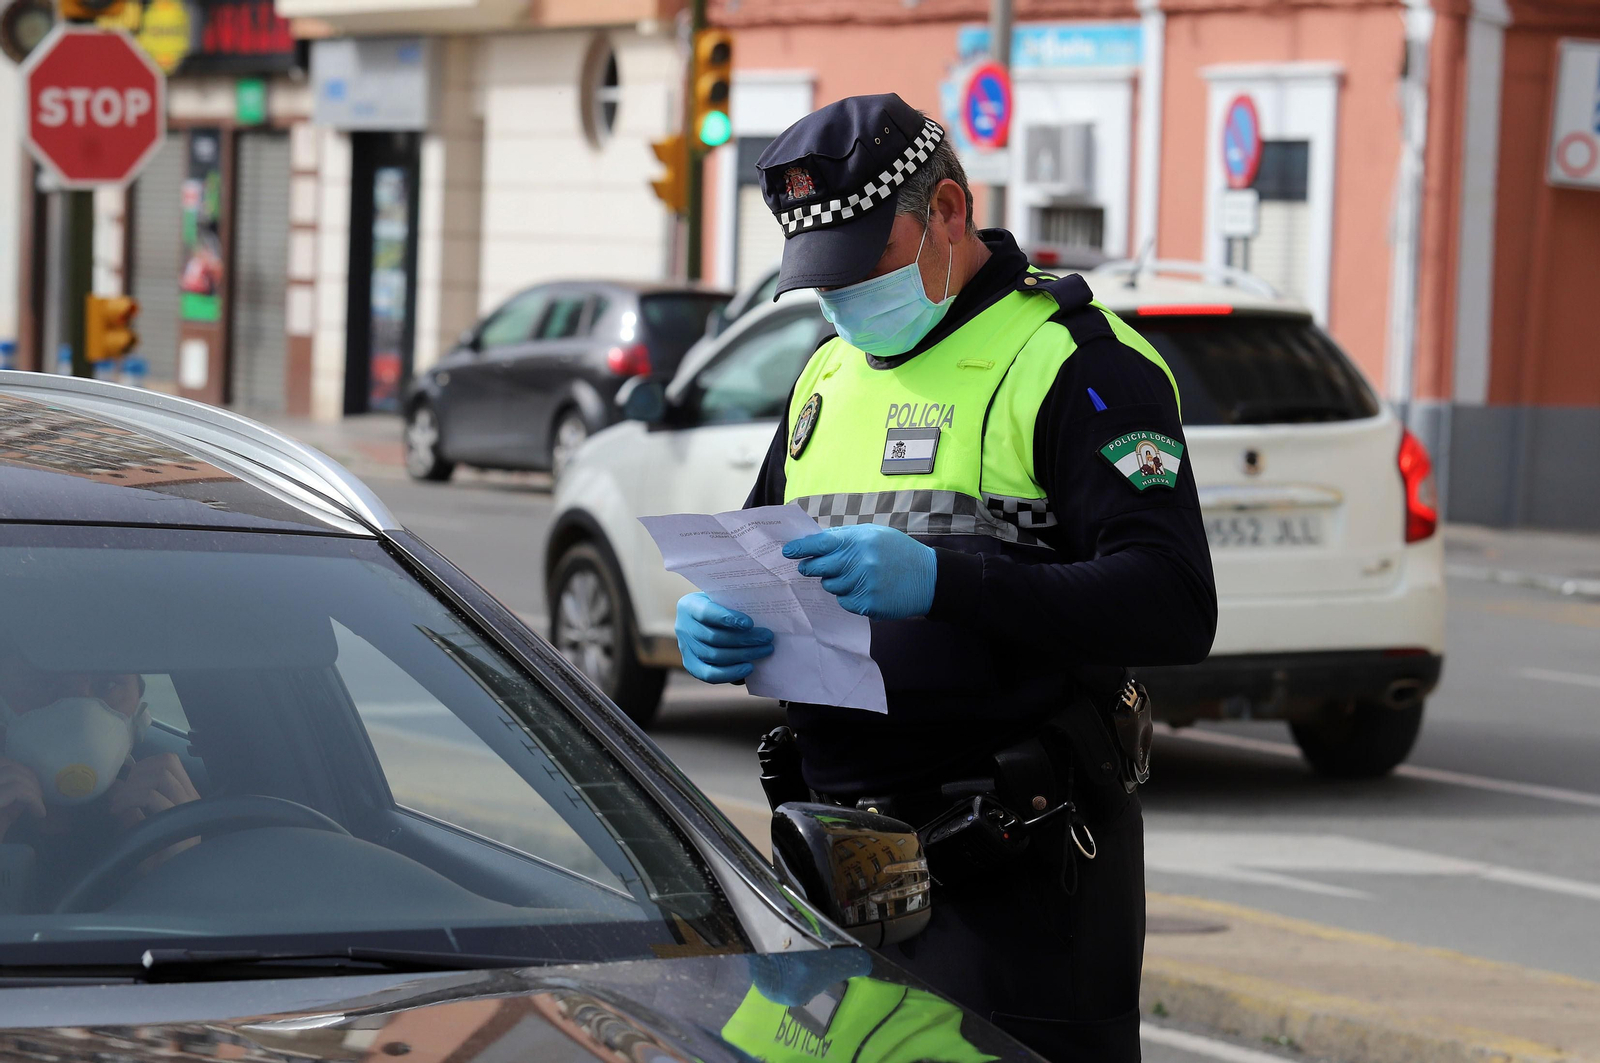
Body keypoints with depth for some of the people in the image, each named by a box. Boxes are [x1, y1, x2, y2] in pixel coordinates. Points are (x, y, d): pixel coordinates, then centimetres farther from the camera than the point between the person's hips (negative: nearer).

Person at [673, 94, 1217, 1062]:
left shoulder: (1073, 364, -8)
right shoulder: (830, 375, 17)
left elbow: (1175, 608, -18)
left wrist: (942, 583, -28)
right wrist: (713, 624, 0)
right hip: (841, 866, 7)